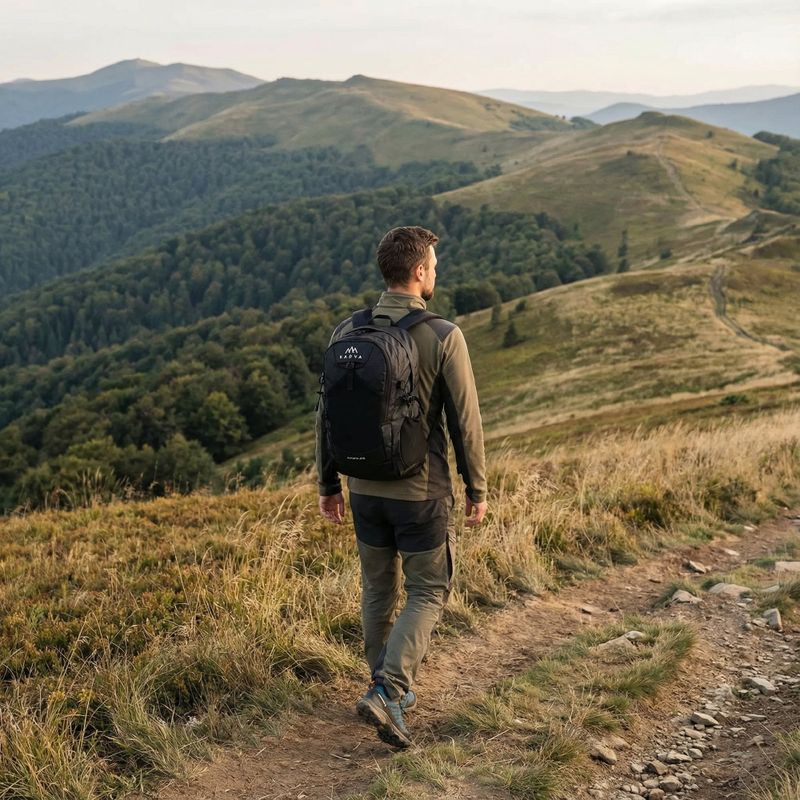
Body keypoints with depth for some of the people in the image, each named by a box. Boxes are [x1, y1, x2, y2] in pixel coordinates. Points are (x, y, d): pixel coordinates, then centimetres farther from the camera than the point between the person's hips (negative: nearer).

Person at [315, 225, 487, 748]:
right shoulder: (443, 336, -15)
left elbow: (327, 414, 4)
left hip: (365, 489, 5)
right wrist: (477, 489, 2)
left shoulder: (349, 332, -2)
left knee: (379, 592, 18)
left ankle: (392, 692, 31)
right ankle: (386, 692, -5)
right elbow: (464, 420, -11)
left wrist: (329, 483, 14)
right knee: (428, 594, 9)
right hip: (422, 491, -5)